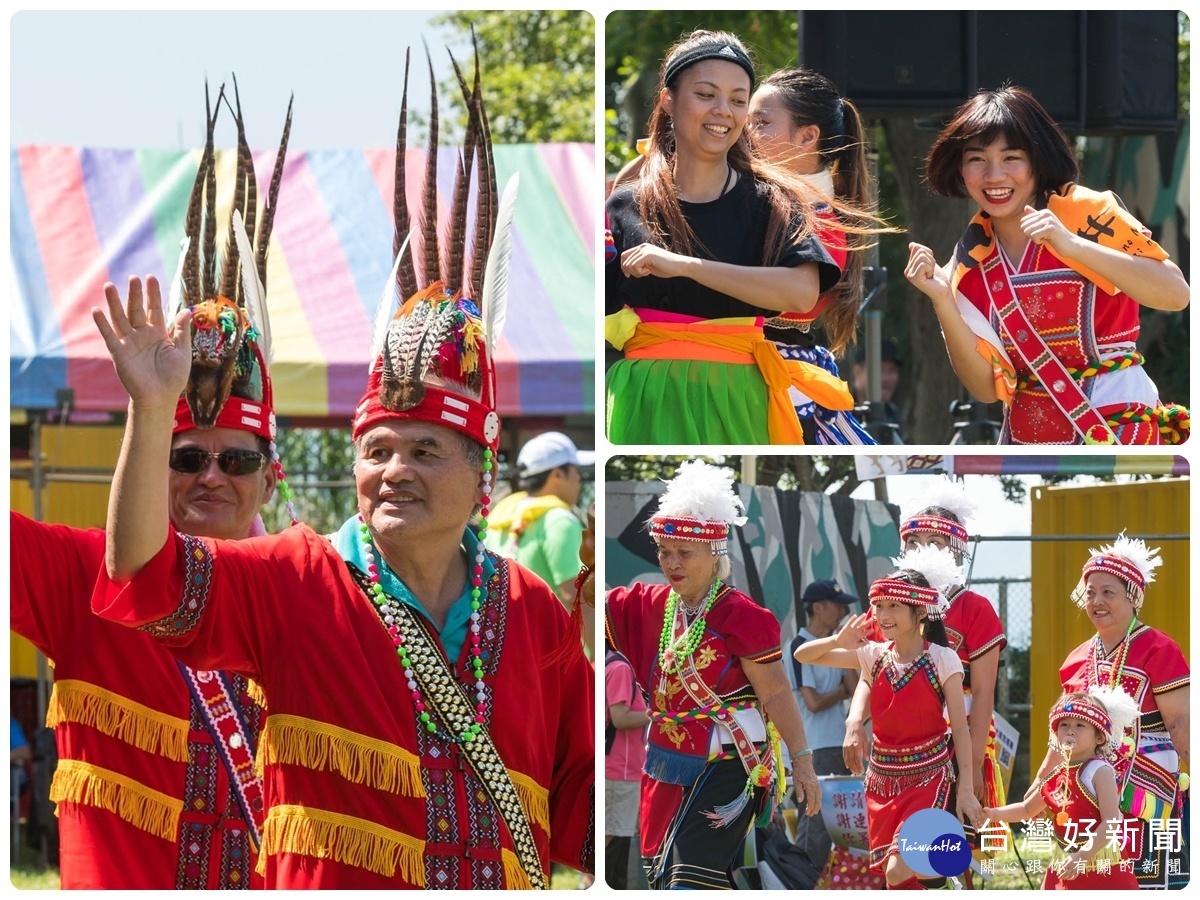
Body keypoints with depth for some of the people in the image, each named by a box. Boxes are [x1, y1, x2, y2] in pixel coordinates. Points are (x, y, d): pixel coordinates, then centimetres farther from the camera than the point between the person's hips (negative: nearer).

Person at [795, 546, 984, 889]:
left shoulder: (942, 660, -10)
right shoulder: (874, 656, 2)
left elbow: (960, 729, -9)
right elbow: (803, 655, 5)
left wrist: (966, 790, -12)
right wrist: (838, 641, -15)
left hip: (928, 779, -5)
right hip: (882, 780, 5)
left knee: (899, 871, -21)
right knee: (895, 880, 7)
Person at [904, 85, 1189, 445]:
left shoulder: (1087, 212, -9)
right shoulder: (970, 262, 3)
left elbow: (1176, 295, -20)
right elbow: (988, 387, -2)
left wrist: (1072, 245, -26)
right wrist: (942, 301, -14)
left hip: (1116, 431, -4)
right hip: (1027, 438, 4)